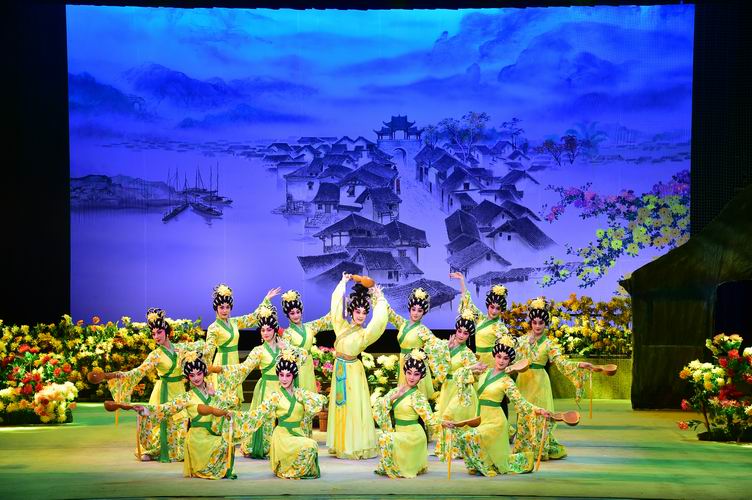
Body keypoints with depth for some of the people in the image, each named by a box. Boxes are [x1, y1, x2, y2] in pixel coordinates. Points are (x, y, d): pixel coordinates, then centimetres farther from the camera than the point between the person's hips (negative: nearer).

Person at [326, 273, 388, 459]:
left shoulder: (365, 333, -4)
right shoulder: (342, 326, 5)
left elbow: (379, 320, -16)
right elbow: (336, 304, 5)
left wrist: (379, 300, -6)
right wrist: (343, 283, 8)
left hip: (353, 370, -4)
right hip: (339, 368, 4)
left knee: (354, 406, -3)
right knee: (339, 404, 7)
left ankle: (356, 446, 0)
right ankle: (340, 444, 12)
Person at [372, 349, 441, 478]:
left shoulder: (418, 396, -13)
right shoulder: (398, 390, 5)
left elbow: (429, 417, -21)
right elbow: (379, 406, -2)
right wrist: (394, 396, -14)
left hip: (412, 434, -7)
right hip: (397, 432, 7)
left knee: (386, 438, -23)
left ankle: (393, 468, -3)